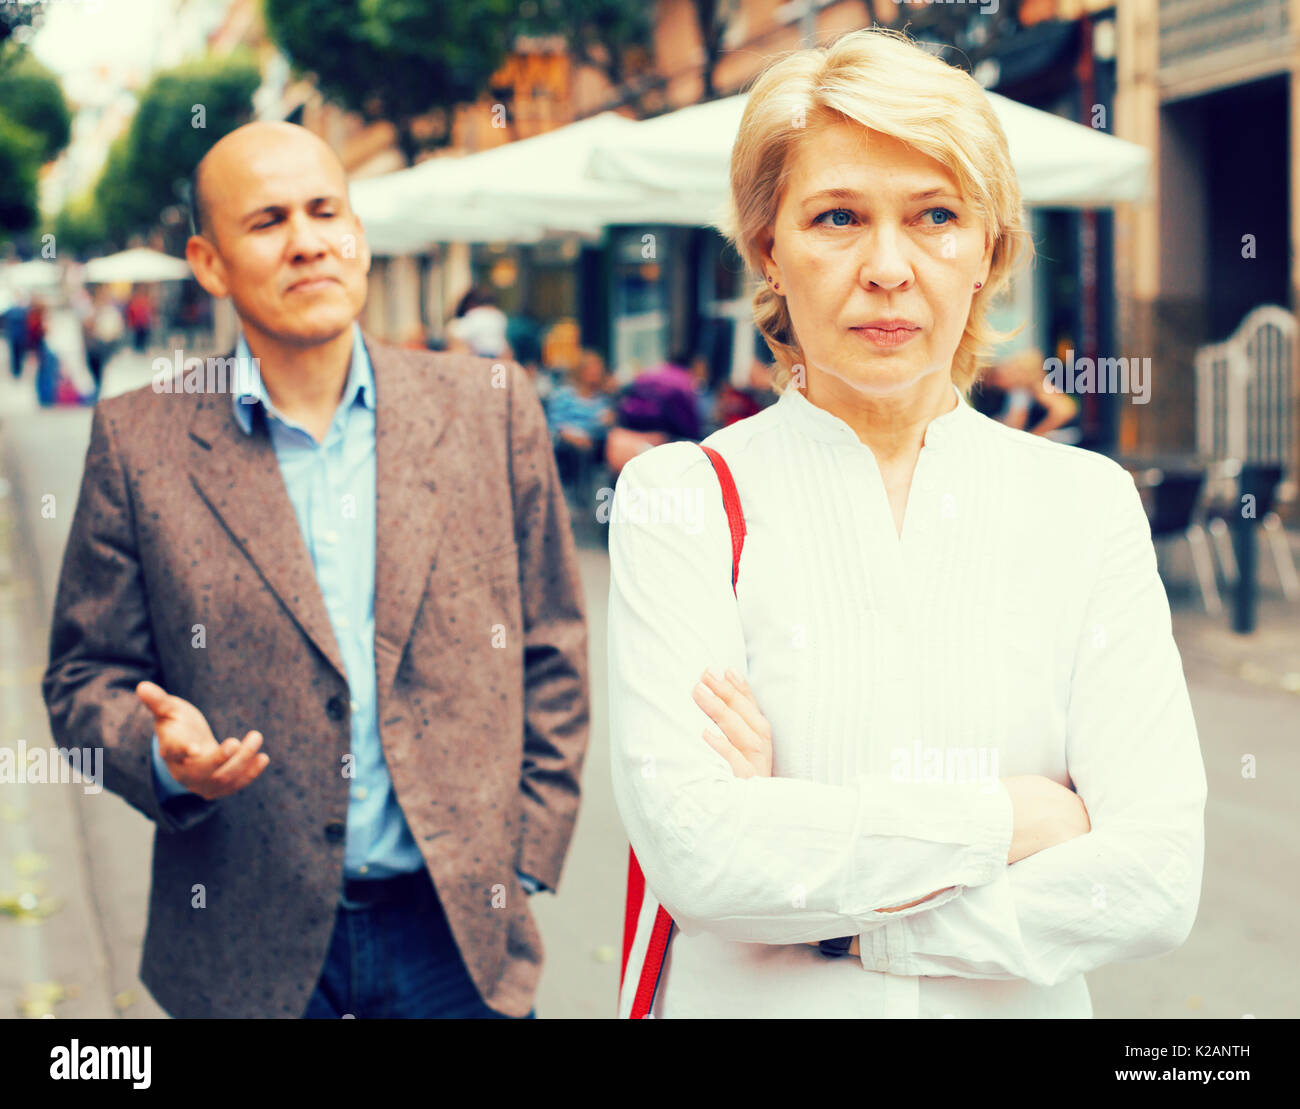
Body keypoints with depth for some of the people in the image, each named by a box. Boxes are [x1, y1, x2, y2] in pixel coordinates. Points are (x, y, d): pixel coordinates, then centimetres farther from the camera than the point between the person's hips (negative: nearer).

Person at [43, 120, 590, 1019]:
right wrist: (163, 754, -17)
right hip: (249, 945, -1)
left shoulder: (489, 410, 1)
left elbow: (550, 652, 6)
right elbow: (87, 676, 3)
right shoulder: (140, 442, -2)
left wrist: (527, 854, 2)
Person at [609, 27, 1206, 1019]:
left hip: (1016, 1003, 2)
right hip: (743, 1004, -1)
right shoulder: (680, 499, -10)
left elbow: (1156, 881, -13)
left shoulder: (1086, 504, -5)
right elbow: (690, 848, -21)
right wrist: (1001, 821, -17)